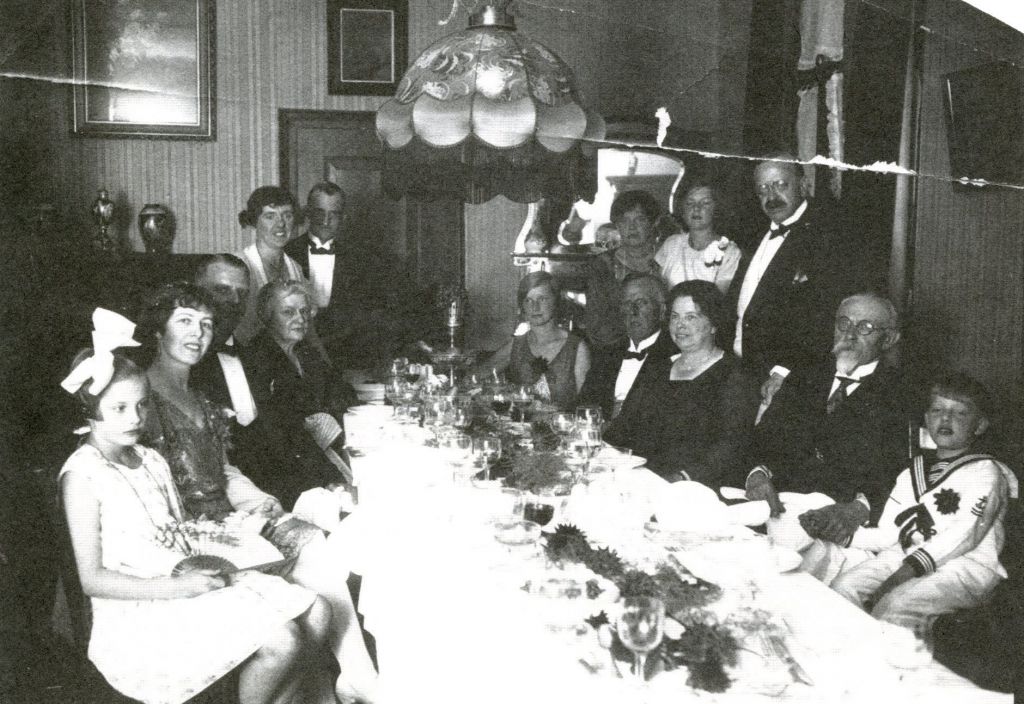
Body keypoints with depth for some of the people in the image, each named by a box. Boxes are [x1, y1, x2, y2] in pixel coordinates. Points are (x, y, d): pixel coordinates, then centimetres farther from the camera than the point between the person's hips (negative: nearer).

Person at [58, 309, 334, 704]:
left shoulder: (151, 460, 14)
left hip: (186, 581, 8)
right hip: (142, 615, -8)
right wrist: (176, 588, -19)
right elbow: (92, 578, -13)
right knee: (280, 639, -23)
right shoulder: (83, 474, -10)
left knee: (315, 613, -3)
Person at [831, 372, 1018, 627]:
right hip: (905, 558, 6)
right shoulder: (912, 473, 24)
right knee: (843, 586, -19)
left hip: (966, 565, -5)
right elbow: (889, 534, 17)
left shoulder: (984, 470, 5)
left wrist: (911, 568, -22)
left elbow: (966, 532, -11)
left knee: (896, 602, -32)